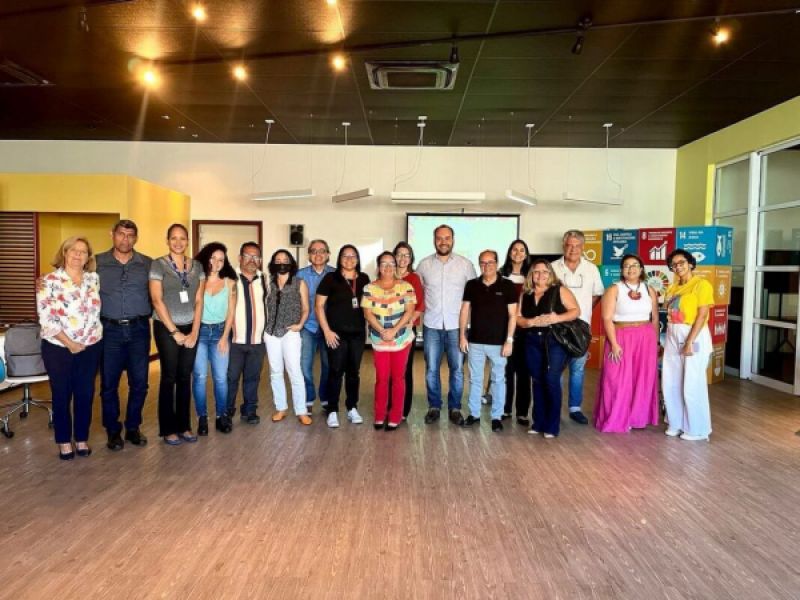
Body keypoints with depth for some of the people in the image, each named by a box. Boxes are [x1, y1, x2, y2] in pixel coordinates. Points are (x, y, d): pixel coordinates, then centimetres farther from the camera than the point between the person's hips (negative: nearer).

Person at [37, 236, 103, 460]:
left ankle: (81, 438, 24)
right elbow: (46, 319, -12)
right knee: (61, 395, 8)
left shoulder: (94, 279, 4)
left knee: (85, 394, 9)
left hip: (91, 347, 3)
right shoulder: (50, 281, -7)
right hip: (58, 347, -3)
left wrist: (85, 341, 3)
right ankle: (64, 441, 22)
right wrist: (69, 343, -13)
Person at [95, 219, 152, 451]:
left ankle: (133, 427, 23)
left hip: (139, 329, 1)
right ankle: (113, 431, 20)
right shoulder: (97, 263, 3)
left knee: (139, 382, 6)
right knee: (109, 384, 6)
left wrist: (147, 315, 1)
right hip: (110, 330, -1)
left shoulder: (147, 264, 5)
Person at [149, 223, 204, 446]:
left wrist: (194, 332, -2)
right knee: (169, 377, 2)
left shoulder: (197, 266, 7)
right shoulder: (158, 265, -4)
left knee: (185, 377, 8)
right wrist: (175, 332, -11)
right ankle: (168, 429, 14)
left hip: (191, 328, 3)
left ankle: (184, 426, 19)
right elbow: (157, 300, -9)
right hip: (166, 329, -3)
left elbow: (198, 301, 5)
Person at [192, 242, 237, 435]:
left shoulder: (229, 283, 6)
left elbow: (231, 312, 5)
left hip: (220, 332, 2)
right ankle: (202, 418, 10)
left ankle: (221, 417, 12)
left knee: (221, 377, 1)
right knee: (199, 376, 0)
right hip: (199, 331, -1)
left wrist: (225, 337, 0)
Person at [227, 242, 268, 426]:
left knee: (253, 377, 12)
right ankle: (227, 413, 18)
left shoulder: (264, 279, 8)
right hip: (234, 339, -3)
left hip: (257, 339, 3)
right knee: (231, 378, 3)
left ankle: (249, 410, 25)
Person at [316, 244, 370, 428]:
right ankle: (332, 411, 10)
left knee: (353, 371, 11)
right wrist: (327, 330, -10)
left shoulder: (364, 279, 7)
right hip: (337, 333, -3)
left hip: (357, 333, 3)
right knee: (336, 371, 0)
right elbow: (319, 305, -5)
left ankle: (352, 408, 23)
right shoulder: (331, 278, -4)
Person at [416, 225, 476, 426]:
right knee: (431, 369, 7)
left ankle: (455, 408, 19)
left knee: (457, 369, 5)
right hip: (431, 326, 1)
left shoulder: (465, 264, 0)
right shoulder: (424, 264, 3)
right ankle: (434, 407, 22)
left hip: (457, 326, -1)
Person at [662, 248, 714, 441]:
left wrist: (689, 342, -19)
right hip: (673, 337, 7)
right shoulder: (673, 287, 14)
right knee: (670, 383, 10)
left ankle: (697, 429, 13)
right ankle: (676, 423, 24)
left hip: (694, 336, -7)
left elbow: (702, 315, -14)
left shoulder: (701, 284, -7)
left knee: (692, 384, -1)